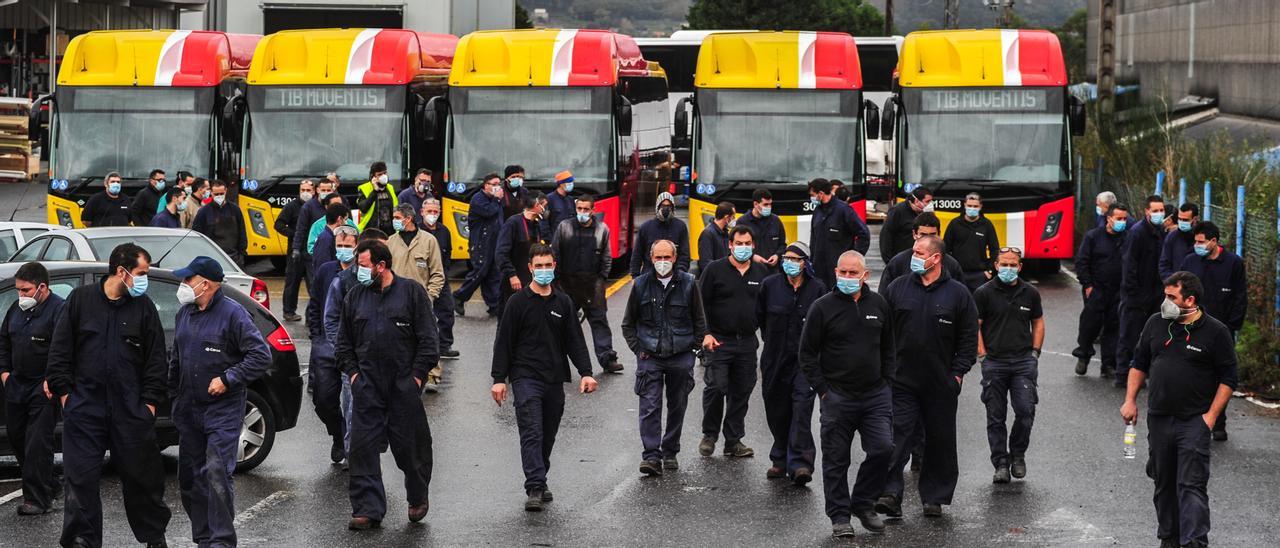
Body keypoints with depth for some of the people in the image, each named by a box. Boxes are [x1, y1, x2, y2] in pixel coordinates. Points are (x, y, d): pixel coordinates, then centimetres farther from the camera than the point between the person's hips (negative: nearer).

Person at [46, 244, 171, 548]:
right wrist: (63, 391, -1)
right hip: (84, 405, 0)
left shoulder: (144, 307, 5)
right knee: (82, 477, -1)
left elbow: (156, 359, 5)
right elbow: (59, 349, 5)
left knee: (141, 476, 7)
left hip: (131, 408, 1)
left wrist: (150, 400, -2)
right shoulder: (81, 299, 3)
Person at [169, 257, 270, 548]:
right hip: (189, 409, 7)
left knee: (217, 473, -16)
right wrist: (174, 394, 19)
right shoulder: (185, 314, 11)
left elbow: (261, 355, -13)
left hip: (223, 408, -7)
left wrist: (227, 379, -16)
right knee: (190, 476, 9)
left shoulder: (232, 313, -10)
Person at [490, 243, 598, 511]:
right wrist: (499, 378, -7)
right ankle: (535, 489, -20)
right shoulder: (518, 302, -1)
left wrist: (586, 373, 1)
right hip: (526, 377, -4)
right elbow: (504, 342, -1)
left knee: (548, 436, 9)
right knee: (532, 433, -14)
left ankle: (539, 483, 22)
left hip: (555, 380, 5)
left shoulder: (563, 302, 11)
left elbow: (575, 340, 12)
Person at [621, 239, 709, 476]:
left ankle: (670, 453, 23)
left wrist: (692, 346, 2)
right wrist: (638, 349, 2)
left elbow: (699, 321, 10)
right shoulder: (641, 285, 2)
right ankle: (651, 456, -13)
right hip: (649, 357, -1)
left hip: (681, 357, 1)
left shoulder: (688, 284, 1)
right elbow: (628, 323, 11)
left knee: (677, 407, 10)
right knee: (650, 407, -11)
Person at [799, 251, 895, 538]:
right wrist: (822, 390, -4)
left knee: (883, 448, -8)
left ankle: (863, 504, 12)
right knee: (836, 460, 3)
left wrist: (886, 382, 9)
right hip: (837, 397, -2)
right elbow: (807, 354, 0)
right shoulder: (823, 307, -4)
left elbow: (888, 348, 17)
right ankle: (840, 516, 15)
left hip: (876, 396, 2)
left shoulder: (879, 304, 6)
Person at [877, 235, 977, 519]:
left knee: (940, 440, 8)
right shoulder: (897, 288, 5)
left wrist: (957, 373, -4)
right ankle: (890, 493, -13)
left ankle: (934, 498, 18)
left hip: (941, 385, 0)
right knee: (898, 436, -9)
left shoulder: (958, 293, 1)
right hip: (902, 381, 0)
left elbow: (969, 338, 3)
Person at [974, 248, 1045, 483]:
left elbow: (1038, 323, 19)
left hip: (1024, 361, 1)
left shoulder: (1030, 293, 9)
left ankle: (1017, 455, 12)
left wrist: (1035, 352, 10)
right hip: (994, 362, -1)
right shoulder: (984, 293, 0)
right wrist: (983, 356, -4)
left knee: (1026, 411, -10)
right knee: (996, 417, 1)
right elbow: (974, 326, 2)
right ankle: (1001, 464, 7)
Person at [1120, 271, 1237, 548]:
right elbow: (1139, 363, 16)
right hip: (1159, 419, 5)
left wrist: (1211, 415, -10)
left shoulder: (1216, 332, -7)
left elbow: (1228, 378, -4)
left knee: (1192, 484, -12)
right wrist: (1130, 400, 9)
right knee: (1164, 483, 13)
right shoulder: (1156, 323, 6)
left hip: (1194, 421, -5)